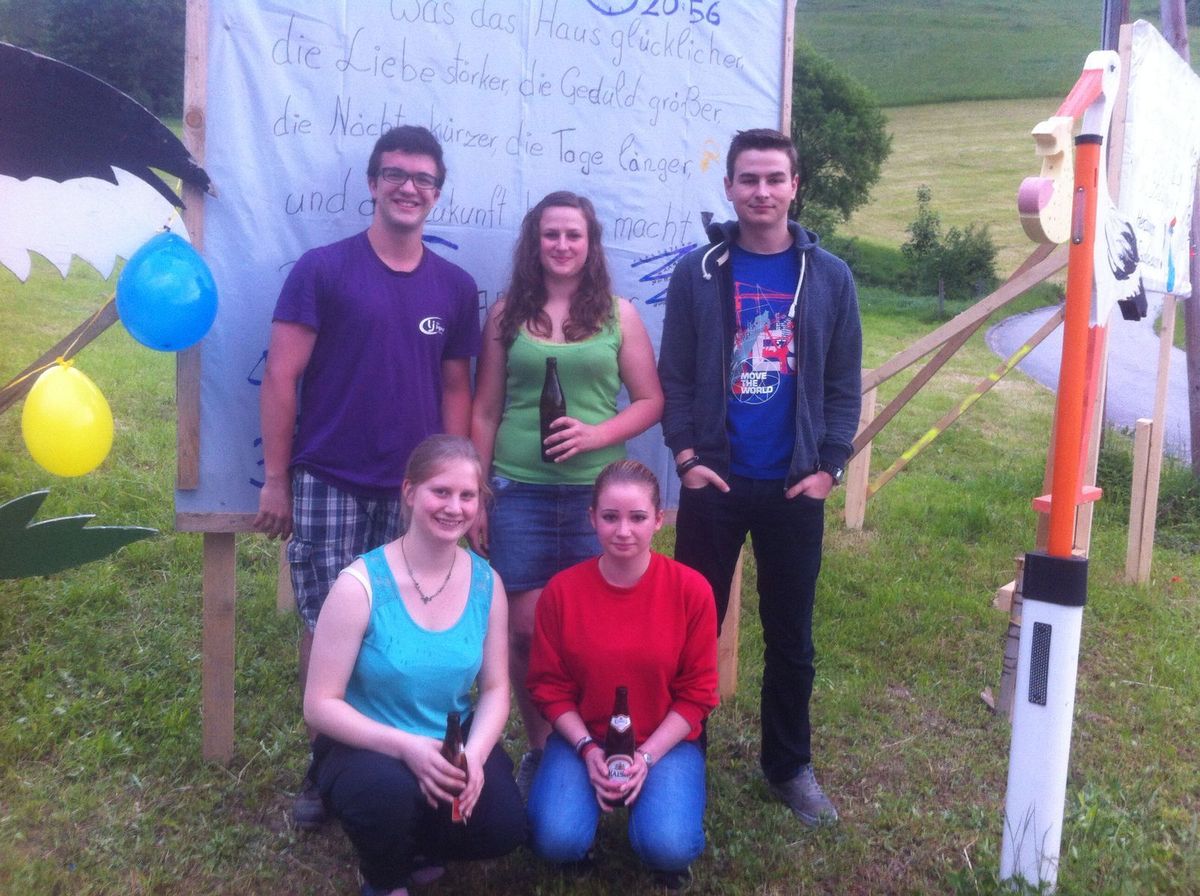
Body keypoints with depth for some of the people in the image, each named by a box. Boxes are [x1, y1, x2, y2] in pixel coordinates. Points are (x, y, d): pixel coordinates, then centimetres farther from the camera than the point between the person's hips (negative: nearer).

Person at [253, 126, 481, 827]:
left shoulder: (455, 287, 8)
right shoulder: (323, 269, -1)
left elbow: (456, 388, 12)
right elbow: (281, 377, -4)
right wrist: (276, 479, -7)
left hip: (414, 490, 3)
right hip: (328, 483, -2)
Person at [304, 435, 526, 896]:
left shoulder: (486, 583, -5)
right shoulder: (361, 585, -19)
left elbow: (495, 689, 0)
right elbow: (320, 705, -16)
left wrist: (474, 755, -20)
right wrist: (406, 746, -29)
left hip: (452, 744, 4)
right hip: (366, 744, -3)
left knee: (504, 827, -20)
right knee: (391, 794, -35)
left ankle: (415, 847, 15)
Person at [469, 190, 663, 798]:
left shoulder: (618, 314, 6)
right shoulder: (508, 313, 7)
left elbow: (650, 401, 6)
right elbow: (484, 412, 8)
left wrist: (596, 434, -12)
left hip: (596, 493, 0)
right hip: (519, 492, 1)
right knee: (524, 629, 2)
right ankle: (538, 749, 22)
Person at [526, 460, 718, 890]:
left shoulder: (691, 589, -13)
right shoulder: (561, 591, -11)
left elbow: (697, 693, -6)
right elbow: (549, 686, -2)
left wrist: (646, 756, -16)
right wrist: (588, 749, -15)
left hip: (665, 741, 0)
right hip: (582, 737, 1)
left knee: (668, 848, -25)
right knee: (556, 840, -23)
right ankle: (594, 792, 11)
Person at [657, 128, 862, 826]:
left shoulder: (830, 277, 3)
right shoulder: (697, 273, 0)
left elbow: (845, 383, 3)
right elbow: (674, 376, 0)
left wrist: (830, 466, -4)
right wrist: (686, 456, -8)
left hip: (796, 487, 1)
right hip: (714, 483, -1)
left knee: (791, 636, 12)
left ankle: (790, 765, 29)